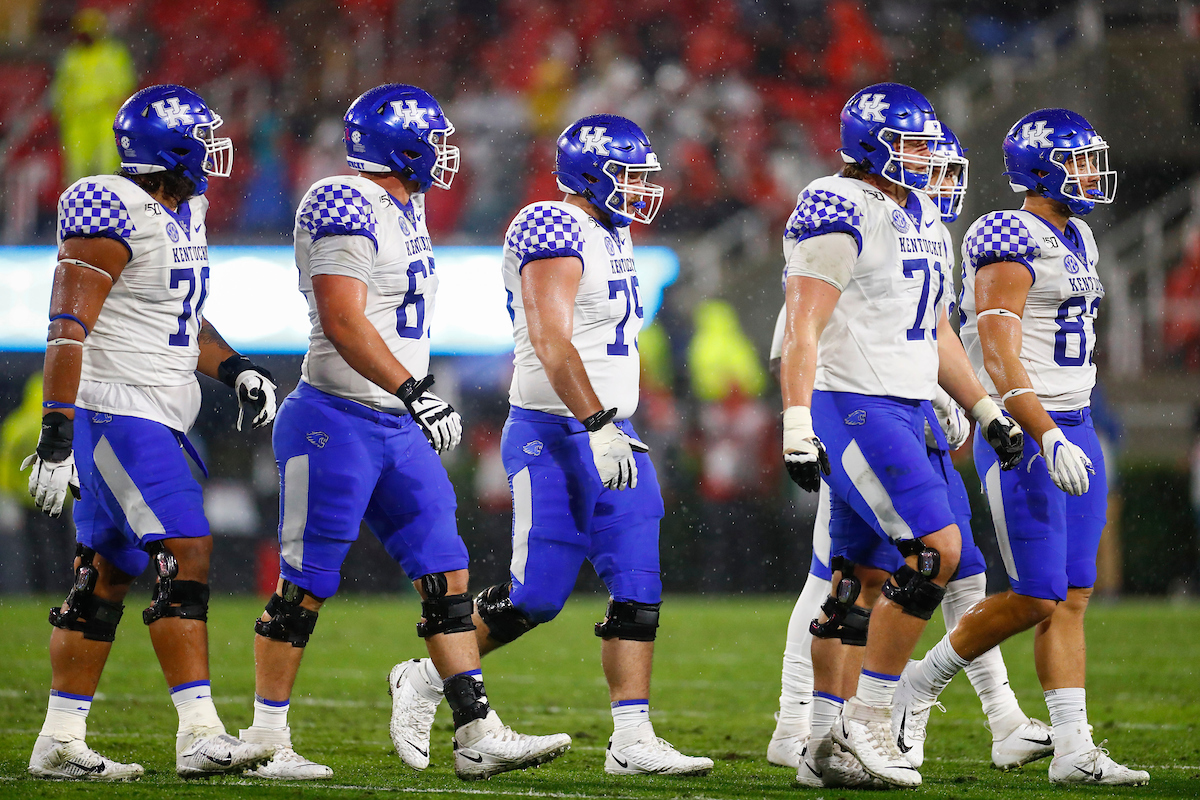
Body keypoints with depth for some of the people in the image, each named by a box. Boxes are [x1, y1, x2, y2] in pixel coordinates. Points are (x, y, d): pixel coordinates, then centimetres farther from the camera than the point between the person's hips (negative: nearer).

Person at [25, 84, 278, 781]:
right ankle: (200, 735, -17)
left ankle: (60, 742, 13)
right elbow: (70, 329, -19)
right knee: (185, 554, -15)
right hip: (117, 410, -10)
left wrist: (234, 369, 12)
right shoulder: (113, 215, -16)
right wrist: (56, 435, -23)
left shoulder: (183, 213, 14)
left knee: (108, 573, 9)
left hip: (158, 418, 10)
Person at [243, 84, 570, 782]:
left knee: (448, 574, 3)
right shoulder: (345, 207, -16)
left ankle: (479, 736, 2)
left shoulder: (404, 208, 14)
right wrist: (413, 392, -29)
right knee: (306, 586, -2)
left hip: (397, 428, 9)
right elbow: (343, 323, -24)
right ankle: (264, 741, 7)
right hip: (337, 423, -9)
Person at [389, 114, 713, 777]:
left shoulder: (609, 236, 16)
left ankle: (632, 739, -1)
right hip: (555, 437, -9)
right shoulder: (555, 230, -14)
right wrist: (598, 425, -27)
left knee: (638, 592, 0)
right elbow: (551, 343, -23)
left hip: (606, 433, 9)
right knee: (534, 596, -5)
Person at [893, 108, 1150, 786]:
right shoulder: (1011, 246, -14)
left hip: (1072, 430, 9)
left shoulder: (1075, 242, 15)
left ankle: (1074, 749, 2)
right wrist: (1048, 439, -26)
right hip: (1022, 433, -9)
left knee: (1074, 597, 3)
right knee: (1037, 599, -8)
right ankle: (920, 683, 11)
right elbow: (999, 358, -20)